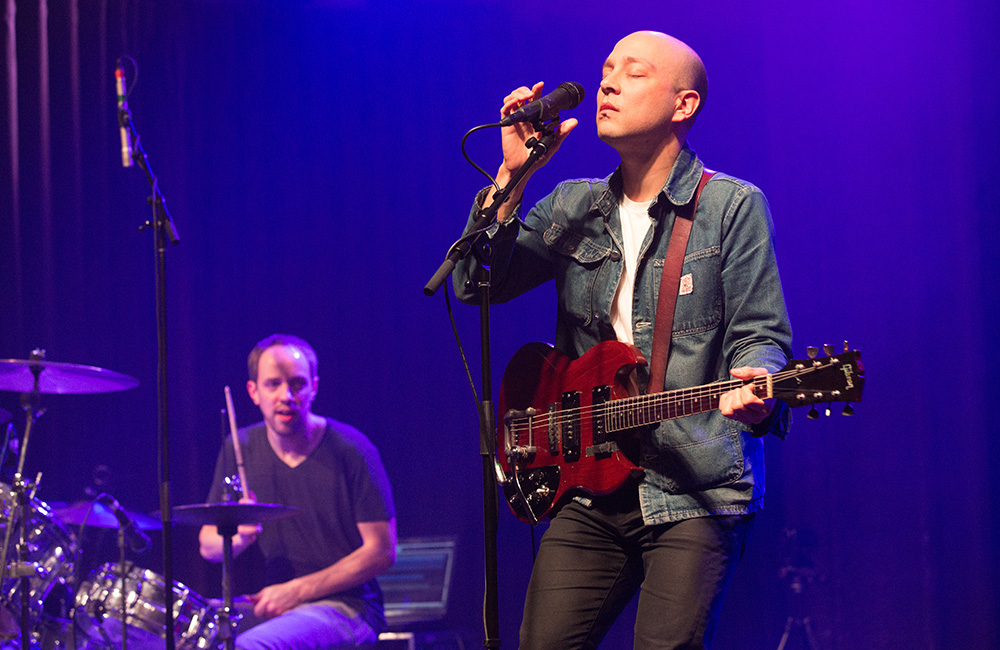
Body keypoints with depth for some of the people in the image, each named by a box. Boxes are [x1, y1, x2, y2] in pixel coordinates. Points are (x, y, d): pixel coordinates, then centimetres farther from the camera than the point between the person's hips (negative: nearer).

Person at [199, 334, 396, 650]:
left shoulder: (350, 451, -10)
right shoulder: (240, 449, 5)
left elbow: (382, 552, -10)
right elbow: (208, 546, 9)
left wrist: (298, 590, -15)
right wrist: (239, 537, -16)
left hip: (344, 607, -6)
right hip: (270, 605, 6)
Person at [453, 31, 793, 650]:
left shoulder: (732, 206, 0)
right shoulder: (573, 208, 13)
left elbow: (759, 335, -4)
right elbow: (477, 283, 2)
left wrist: (754, 390, -27)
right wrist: (512, 177, -8)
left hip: (695, 490, -4)